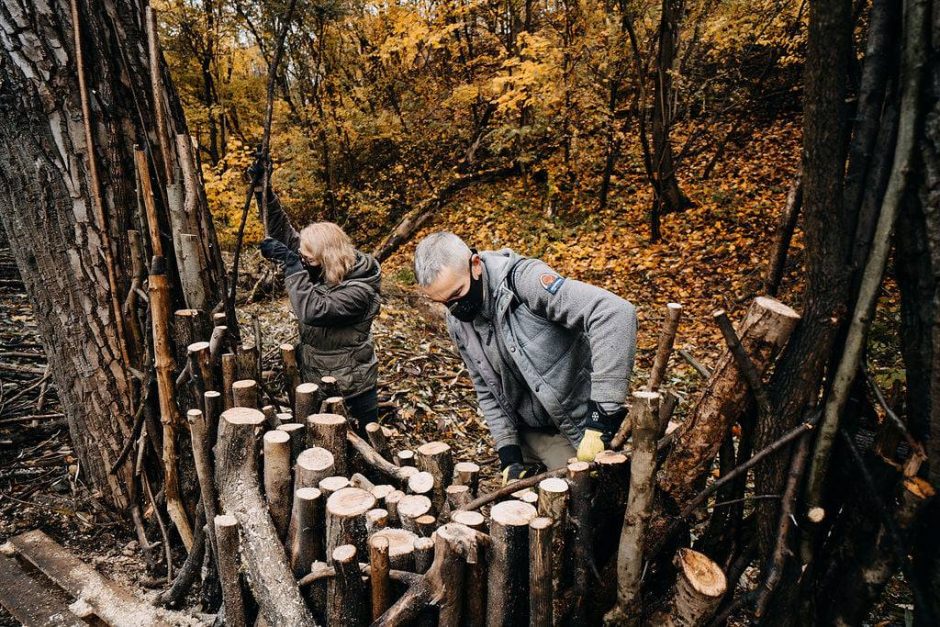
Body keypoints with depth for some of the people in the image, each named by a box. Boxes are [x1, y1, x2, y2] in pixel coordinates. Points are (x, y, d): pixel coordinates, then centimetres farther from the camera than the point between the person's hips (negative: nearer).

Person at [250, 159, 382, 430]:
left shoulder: (359, 290, -24)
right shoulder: (320, 270, -1)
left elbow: (311, 310, -37)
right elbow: (283, 232, 5)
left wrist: (290, 262, -31)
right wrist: (262, 190, -3)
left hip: (350, 391, -8)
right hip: (315, 381, 8)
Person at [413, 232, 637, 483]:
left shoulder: (525, 281, -27)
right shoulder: (457, 322, -4)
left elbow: (615, 313, -37)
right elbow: (486, 390, 5)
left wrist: (603, 413, -37)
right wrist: (508, 451, -5)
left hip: (577, 429, -6)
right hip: (526, 433, 6)